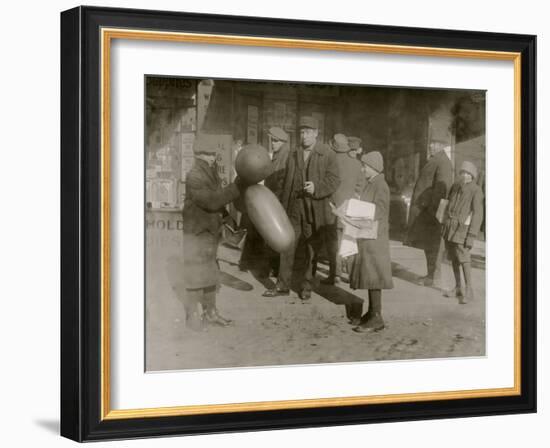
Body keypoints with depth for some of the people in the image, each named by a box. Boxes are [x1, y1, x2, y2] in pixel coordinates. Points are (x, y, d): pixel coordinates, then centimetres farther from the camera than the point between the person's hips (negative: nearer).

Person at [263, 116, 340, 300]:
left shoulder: (328, 155, -3)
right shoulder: (293, 155, 10)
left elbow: (334, 180, -7)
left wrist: (316, 188, -22)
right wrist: (280, 203, 13)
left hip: (315, 210, -3)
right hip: (293, 208, 4)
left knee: (312, 249, 6)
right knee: (287, 247, 4)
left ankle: (307, 287, 18)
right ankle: (283, 285, 12)